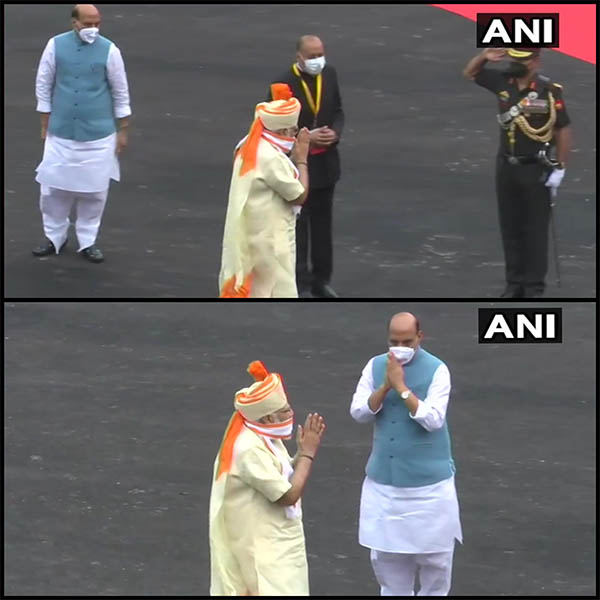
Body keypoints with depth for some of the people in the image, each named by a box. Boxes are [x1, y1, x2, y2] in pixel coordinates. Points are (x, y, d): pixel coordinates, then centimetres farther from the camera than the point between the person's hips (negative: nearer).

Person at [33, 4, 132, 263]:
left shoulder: (108, 50, -6)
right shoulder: (56, 46, -4)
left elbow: (120, 92, 2)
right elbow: (44, 85, 4)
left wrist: (122, 130, 4)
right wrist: (45, 124, 5)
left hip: (98, 135, -1)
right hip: (61, 133, 1)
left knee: (94, 190, 4)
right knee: (53, 187, 5)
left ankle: (87, 241, 19)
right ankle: (54, 236, 23)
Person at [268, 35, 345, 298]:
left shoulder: (329, 74, -1)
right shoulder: (285, 84, -18)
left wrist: (335, 132, -11)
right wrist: (307, 137, -22)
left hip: (325, 162, 6)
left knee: (323, 223, 16)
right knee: (298, 226, 2)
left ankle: (322, 280, 28)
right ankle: (301, 284, 9)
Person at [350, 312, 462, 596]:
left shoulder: (436, 370, -11)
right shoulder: (375, 366, 1)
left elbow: (433, 419, -20)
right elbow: (358, 412, -4)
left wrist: (401, 387, -23)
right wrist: (385, 386, -18)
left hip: (427, 481, -4)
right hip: (383, 480, 4)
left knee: (434, 553, 5)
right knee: (385, 554, 11)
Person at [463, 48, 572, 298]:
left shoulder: (549, 90, -15)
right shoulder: (503, 81, 0)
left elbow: (563, 130, -9)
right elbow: (470, 73, 15)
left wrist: (560, 168, -10)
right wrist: (484, 56, -6)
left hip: (536, 170, -5)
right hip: (506, 167, 5)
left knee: (535, 230, 1)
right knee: (510, 228, 11)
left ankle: (535, 285, 9)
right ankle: (515, 282, 20)